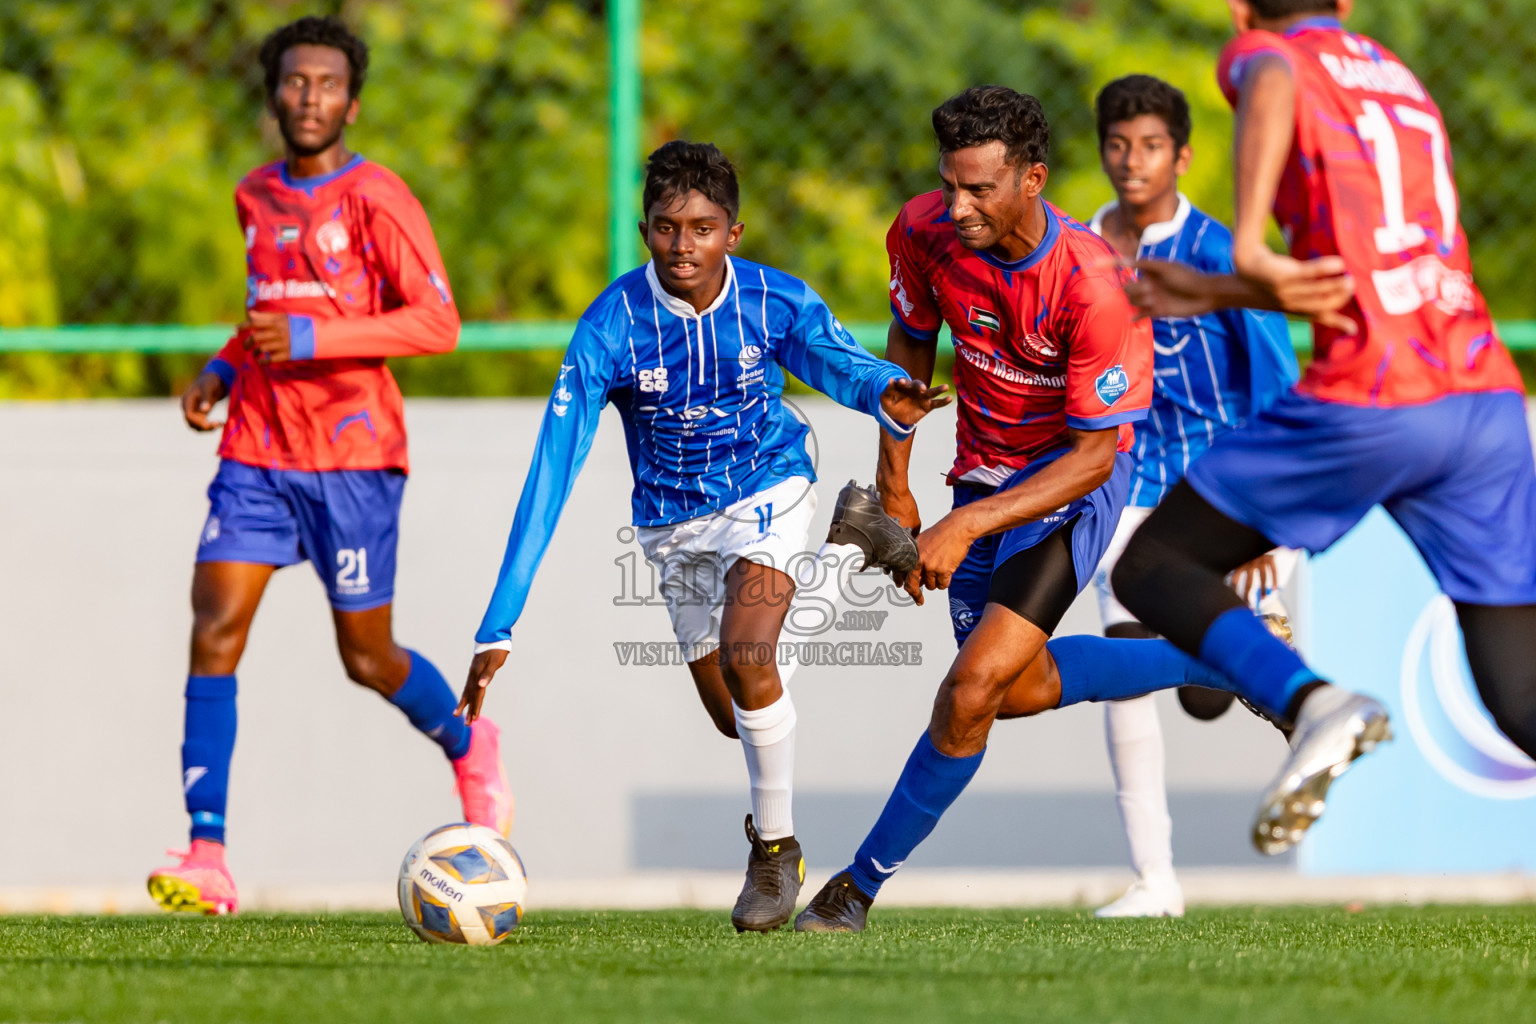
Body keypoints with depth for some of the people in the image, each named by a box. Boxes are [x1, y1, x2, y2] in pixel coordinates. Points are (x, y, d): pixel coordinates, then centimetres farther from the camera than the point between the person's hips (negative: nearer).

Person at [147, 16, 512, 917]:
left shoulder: (377, 199, -8)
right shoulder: (256, 198, 12)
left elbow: (438, 322, -15)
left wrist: (310, 338, -23)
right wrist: (223, 369, 11)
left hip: (354, 454, -5)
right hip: (258, 452, 5)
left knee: (368, 658, 5)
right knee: (215, 630, -12)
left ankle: (469, 749, 38)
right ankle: (207, 861, -15)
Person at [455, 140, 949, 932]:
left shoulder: (779, 304, -21)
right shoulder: (610, 330, -25)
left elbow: (840, 364, 0)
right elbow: (549, 474, -27)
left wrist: (886, 397, -27)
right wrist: (498, 626, -31)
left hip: (766, 489, -2)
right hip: (672, 521, 2)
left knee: (745, 658, -26)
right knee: (733, 717, 12)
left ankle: (776, 845, -5)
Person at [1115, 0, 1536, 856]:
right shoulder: (1402, 81, 25)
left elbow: (1271, 88, -20)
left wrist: (1251, 250, -28)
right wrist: (1210, 294, 36)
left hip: (1370, 402, -6)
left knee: (1152, 567, 11)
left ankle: (1311, 700, -16)